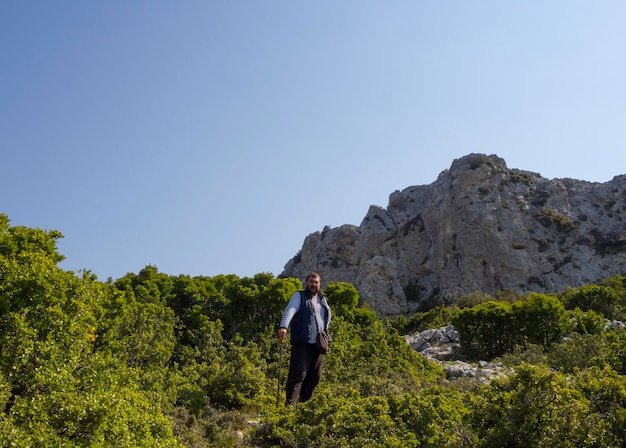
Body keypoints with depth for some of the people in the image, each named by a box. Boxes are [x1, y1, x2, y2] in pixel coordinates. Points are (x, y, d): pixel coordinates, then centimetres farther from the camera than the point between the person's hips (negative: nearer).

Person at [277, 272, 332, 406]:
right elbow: (290, 310, -16)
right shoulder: (299, 296, 2)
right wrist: (283, 326, -34)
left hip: (318, 343, 6)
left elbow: (328, 316, 33)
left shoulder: (322, 299, 19)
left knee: (315, 376, 5)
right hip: (302, 342, -6)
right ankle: (290, 404, -11)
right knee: (299, 373, -12)